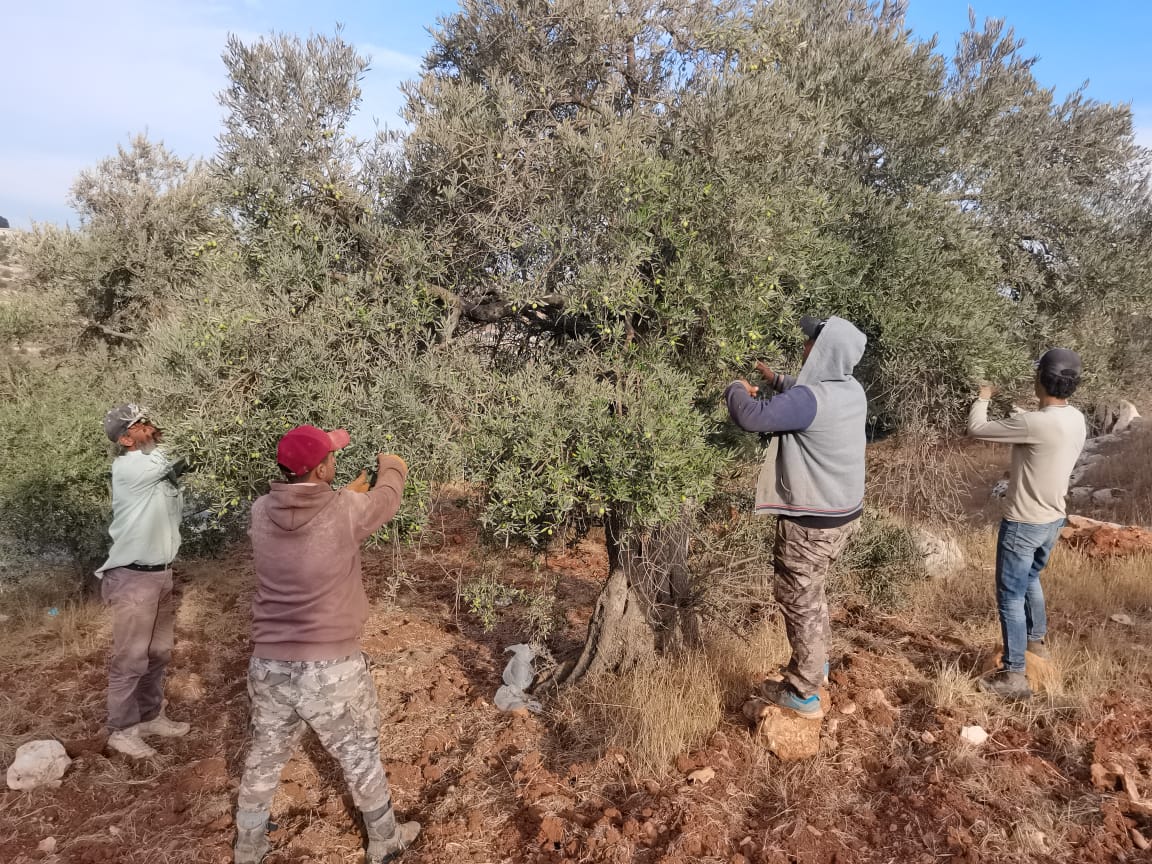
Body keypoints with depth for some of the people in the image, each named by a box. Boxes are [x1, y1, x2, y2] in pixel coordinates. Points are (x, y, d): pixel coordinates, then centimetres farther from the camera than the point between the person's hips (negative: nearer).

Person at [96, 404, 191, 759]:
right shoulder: (127, 468, -18)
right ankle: (122, 730, 19)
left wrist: (174, 483, 2)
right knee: (131, 660, 3)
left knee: (159, 653, 18)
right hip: (134, 578, -8)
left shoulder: (156, 469, 8)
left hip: (161, 573, 8)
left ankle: (151, 716, 33)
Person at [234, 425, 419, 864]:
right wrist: (392, 468, 26)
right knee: (361, 758, 18)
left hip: (269, 666, 4)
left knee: (263, 761, 25)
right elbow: (386, 499, 4)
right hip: (331, 669, -4)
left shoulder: (262, 512, -7)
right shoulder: (346, 510, -18)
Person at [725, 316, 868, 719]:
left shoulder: (810, 399, -27)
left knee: (799, 600, 7)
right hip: (845, 512, 9)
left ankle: (803, 694, 20)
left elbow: (752, 416, -31)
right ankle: (817, 664, 44)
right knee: (810, 591, 27)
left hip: (811, 522, -9)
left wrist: (736, 389, -10)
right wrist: (775, 378, 25)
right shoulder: (852, 390, 2)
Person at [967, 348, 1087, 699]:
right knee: (1030, 578, 30)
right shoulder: (1076, 420, -1)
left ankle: (1014, 676, 10)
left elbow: (976, 429, -18)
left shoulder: (1036, 423, -29)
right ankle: (1037, 638, 50)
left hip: (1023, 524, -8)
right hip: (1053, 519, 9)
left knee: (1011, 597, 3)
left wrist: (982, 398, -1)